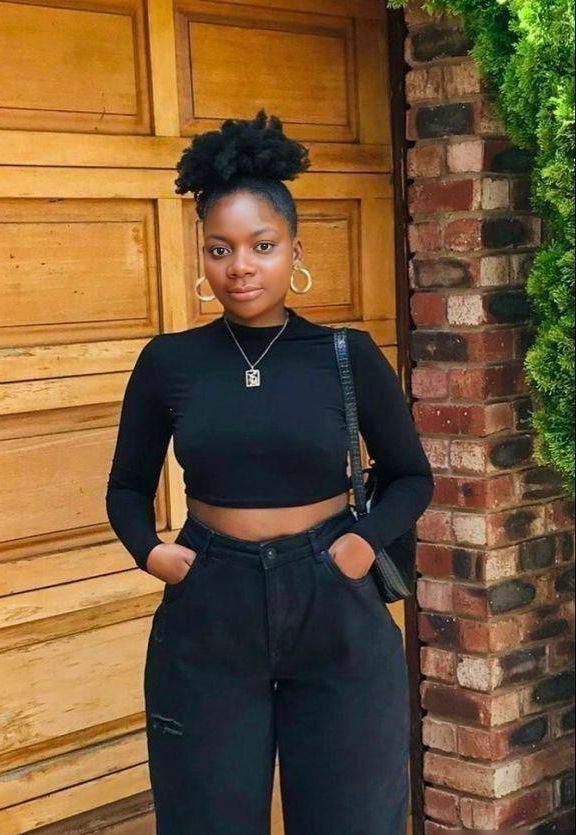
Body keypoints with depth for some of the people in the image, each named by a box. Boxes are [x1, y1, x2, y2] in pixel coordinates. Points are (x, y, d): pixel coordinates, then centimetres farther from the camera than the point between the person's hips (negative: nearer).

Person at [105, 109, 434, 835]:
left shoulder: (349, 356, -3)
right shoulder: (168, 362, -2)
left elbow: (411, 476, 8)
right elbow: (128, 486, 10)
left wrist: (368, 537, -10)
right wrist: (148, 549, -10)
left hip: (335, 612, 0)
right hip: (207, 616, 1)